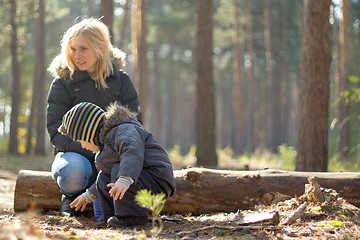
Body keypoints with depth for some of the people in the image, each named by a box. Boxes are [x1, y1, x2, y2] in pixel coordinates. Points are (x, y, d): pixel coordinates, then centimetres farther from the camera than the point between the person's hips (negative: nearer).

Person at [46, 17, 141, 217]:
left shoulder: (121, 79, 4)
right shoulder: (63, 82, -1)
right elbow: (56, 130, -8)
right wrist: (94, 154, -22)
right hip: (75, 152, -1)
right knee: (73, 173, -38)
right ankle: (71, 196, 1)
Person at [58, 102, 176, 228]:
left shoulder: (125, 130, -14)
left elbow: (133, 153, -37)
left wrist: (124, 180, -52)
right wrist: (88, 196, 34)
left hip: (156, 181, -10)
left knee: (118, 170, -28)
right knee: (104, 177, 13)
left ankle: (135, 216, -21)